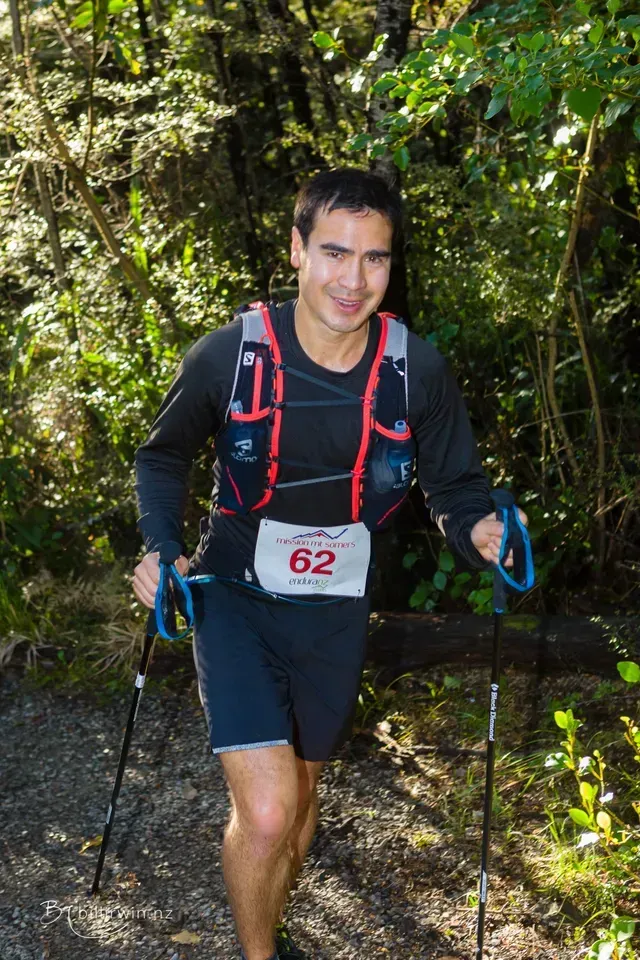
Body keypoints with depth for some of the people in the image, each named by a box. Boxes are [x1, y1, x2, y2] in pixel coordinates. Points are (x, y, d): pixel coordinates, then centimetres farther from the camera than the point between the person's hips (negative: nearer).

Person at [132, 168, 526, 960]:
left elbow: (455, 486, -2)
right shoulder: (229, 355, -18)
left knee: (300, 792, 21)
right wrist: (160, 548, -17)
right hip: (235, 602, -3)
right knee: (265, 810, -17)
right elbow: (163, 456, 0)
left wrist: (478, 530, -25)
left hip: (336, 613, 3)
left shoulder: (416, 370, -14)